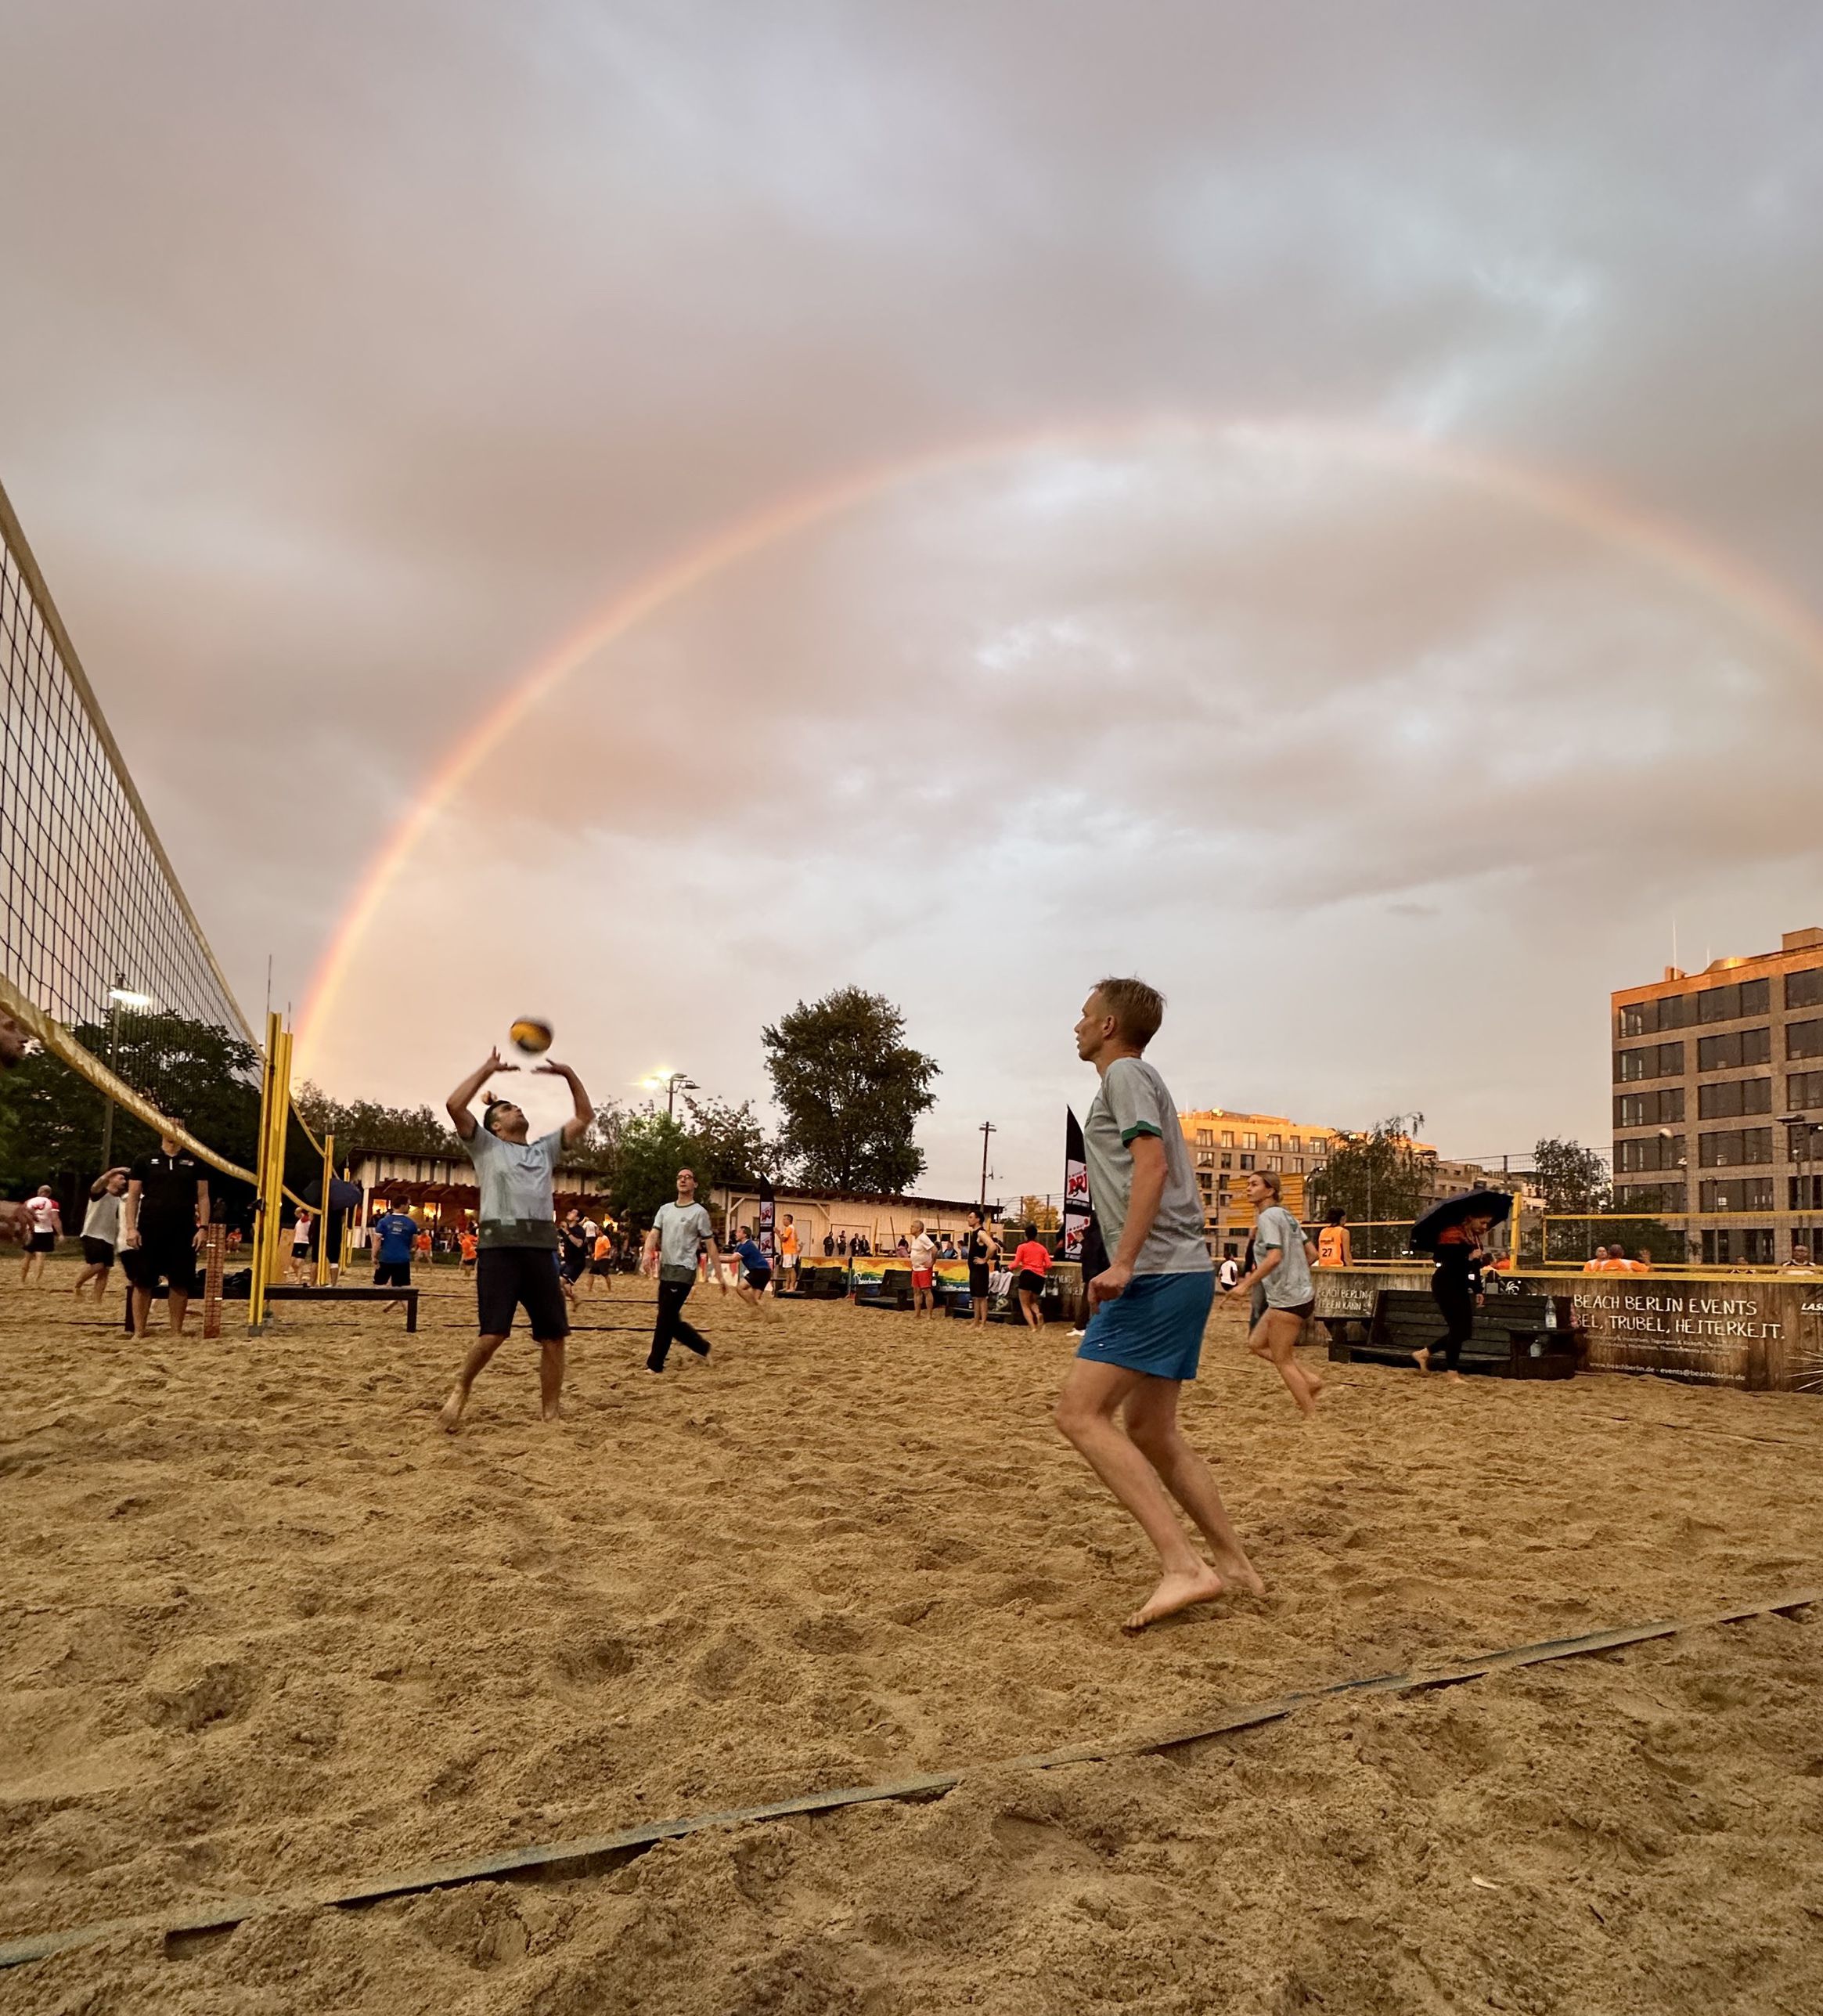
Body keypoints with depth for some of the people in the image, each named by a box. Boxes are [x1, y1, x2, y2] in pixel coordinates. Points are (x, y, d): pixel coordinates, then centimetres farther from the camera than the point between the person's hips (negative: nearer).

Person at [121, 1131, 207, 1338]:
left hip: (183, 1232, 1)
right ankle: (139, 1332, 8)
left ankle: (177, 1332, 12)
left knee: (181, 1283, 3)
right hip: (149, 1231, -1)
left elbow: (203, 1196, 7)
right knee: (143, 1282, 1)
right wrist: (131, 1228, -6)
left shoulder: (194, 1162, 8)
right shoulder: (145, 1161, 5)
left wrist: (203, 1227, -3)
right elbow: (133, 1197, 4)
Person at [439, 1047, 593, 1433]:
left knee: (553, 1335, 0)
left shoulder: (545, 1149, 26)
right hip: (500, 1245, -4)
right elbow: (454, 1105, 0)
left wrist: (568, 1074, 16)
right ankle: (460, 1389, 14)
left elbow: (584, 1117, 25)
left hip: (542, 1247, 4)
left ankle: (551, 1413, 10)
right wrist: (488, 1069, 6)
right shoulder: (486, 1146, 14)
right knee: (494, 1333, -13)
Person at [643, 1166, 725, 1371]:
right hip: (665, 1270, 6)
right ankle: (702, 1347, 27)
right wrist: (648, 1252, -20)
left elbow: (711, 1245, -3)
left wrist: (720, 1276, -6)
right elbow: (654, 1233, 2)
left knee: (665, 1319, -7)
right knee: (672, 1321, 10)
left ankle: (654, 1364, 2)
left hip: (683, 1272, -6)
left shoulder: (699, 1212, -4)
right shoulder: (665, 1209, 13)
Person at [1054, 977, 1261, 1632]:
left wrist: (1123, 1263, -25)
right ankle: (1233, 1563, 21)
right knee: (1148, 1430, 15)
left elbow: (1153, 1162, -18)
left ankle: (1183, 1567, -16)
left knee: (1080, 1413, -13)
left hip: (1158, 1276, -10)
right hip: (1184, 1272, 10)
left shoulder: (1125, 1073, -4)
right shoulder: (1140, 1079, 24)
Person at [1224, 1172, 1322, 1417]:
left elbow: (1274, 1257, -26)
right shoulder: (1285, 1215, 13)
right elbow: (1311, 1253, 15)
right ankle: (1310, 1380, 14)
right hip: (1301, 1294, 9)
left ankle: (1311, 1415, 7)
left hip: (1287, 1299, -9)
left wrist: (1246, 1284, -24)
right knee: (1257, 1344, 16)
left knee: (1282, 1360, 1)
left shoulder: (1268, 1216, -13)